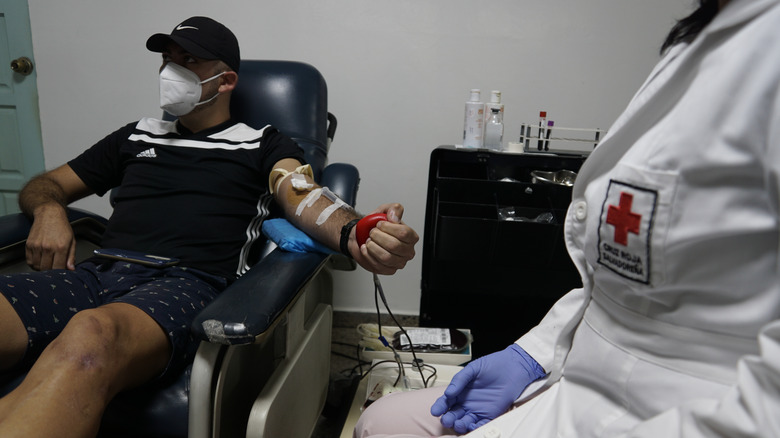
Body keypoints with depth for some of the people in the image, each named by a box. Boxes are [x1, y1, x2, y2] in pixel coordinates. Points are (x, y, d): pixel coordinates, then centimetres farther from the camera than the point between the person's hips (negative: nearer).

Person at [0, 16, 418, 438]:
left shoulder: (262, 144, 16)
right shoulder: (136, 136, 28)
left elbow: (304, 197, -5)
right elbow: (45, 184, 34)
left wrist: (353, 236, -29)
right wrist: (48, 211, 6)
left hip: (187, 282, -4)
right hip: (96, 272, 5)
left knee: (90, 337, -39)